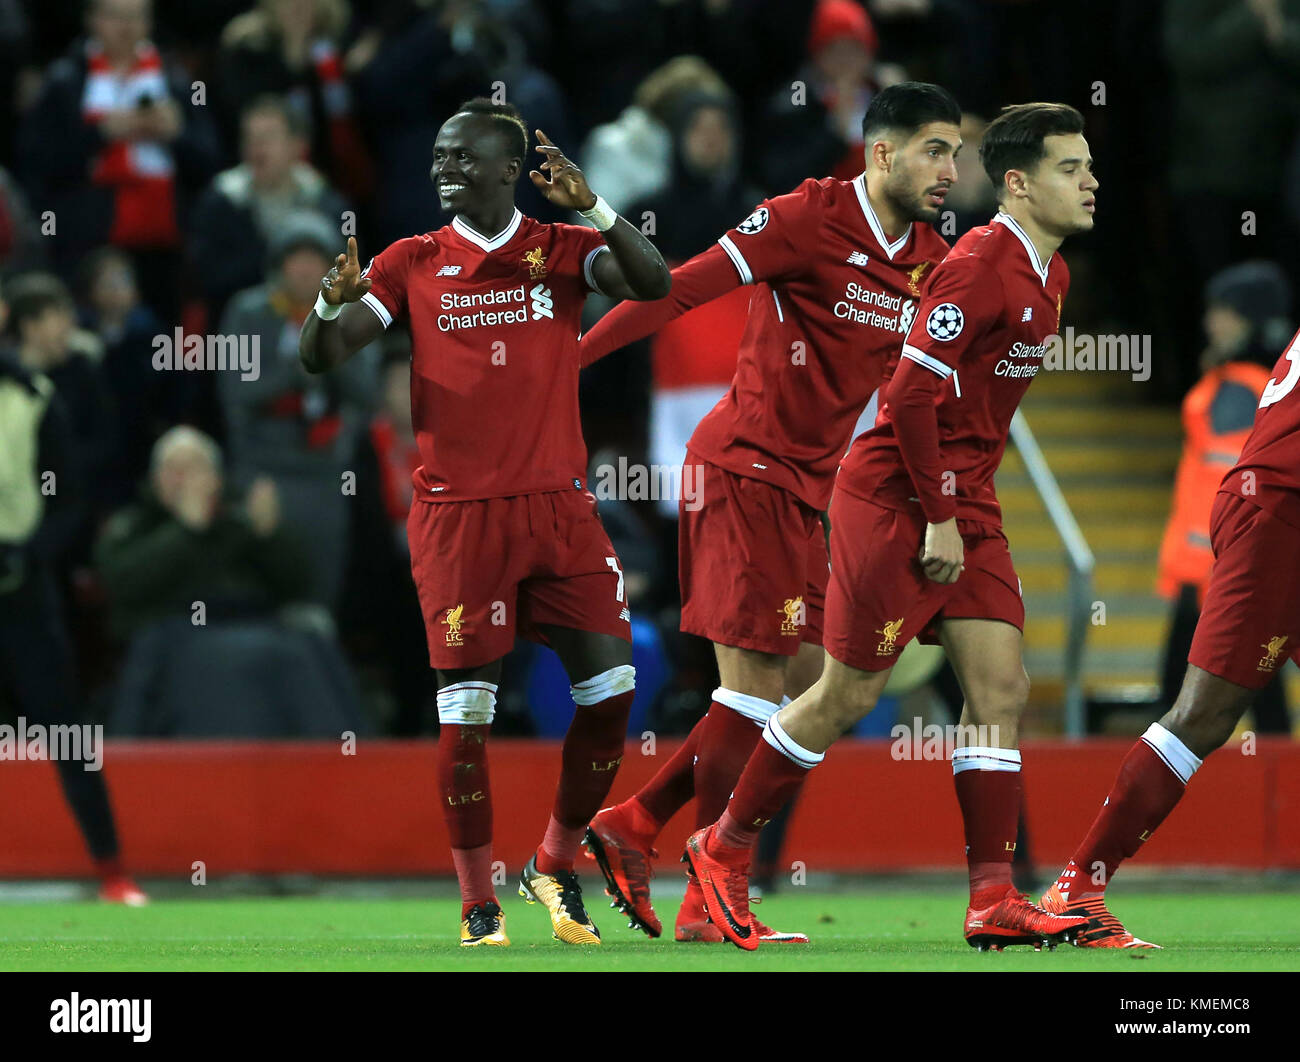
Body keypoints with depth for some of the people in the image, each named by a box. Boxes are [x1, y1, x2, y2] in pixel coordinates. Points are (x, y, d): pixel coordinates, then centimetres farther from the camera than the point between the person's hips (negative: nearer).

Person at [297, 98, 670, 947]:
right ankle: (478, 904, 4)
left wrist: (591, 208, -24)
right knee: (467, 709, -5)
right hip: (458, 516, -1)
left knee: (612, 692, -5)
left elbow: (654, 285, -11)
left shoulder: (561, 250, 6)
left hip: (559, 508, 1)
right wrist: (333, 303, -20)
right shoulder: (413, 264, 7)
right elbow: (320, 356, 2)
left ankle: (557, 868, 14)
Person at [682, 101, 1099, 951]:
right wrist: (939, 520, -19)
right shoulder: (981, 264, -19)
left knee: (1001, 688, -2)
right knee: (851, 695, -2)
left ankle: (993, 899, -4)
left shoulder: (1050, 276, 10)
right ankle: (725, 847, 14)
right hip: (894, 498, -9)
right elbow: (912, 393, -22)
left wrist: (966, 506, 19)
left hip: (965, 502, 9)